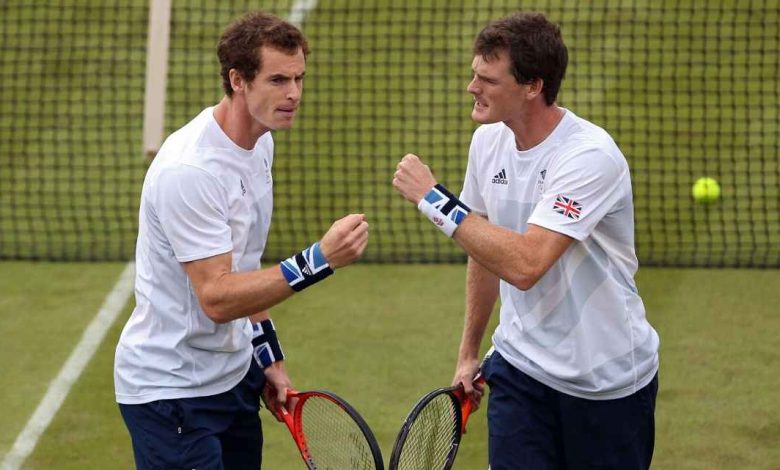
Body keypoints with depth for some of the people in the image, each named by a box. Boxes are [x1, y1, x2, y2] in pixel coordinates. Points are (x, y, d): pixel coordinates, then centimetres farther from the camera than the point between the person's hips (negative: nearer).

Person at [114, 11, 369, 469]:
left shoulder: (260, 143, 4)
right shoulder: (189, 169, -25)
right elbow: (216, 298, -29)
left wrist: (269, 356, 13)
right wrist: (319, 260, -35)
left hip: (234, 375, 9)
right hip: (172, 392, -9)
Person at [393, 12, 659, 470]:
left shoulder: (589, 157, -23)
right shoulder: (488, 140, -1)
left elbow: (524, 264, -33)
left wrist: (434, 199, -27)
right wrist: (469, 352, 17)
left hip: (608, 381, -5)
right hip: (520, 367, 5)